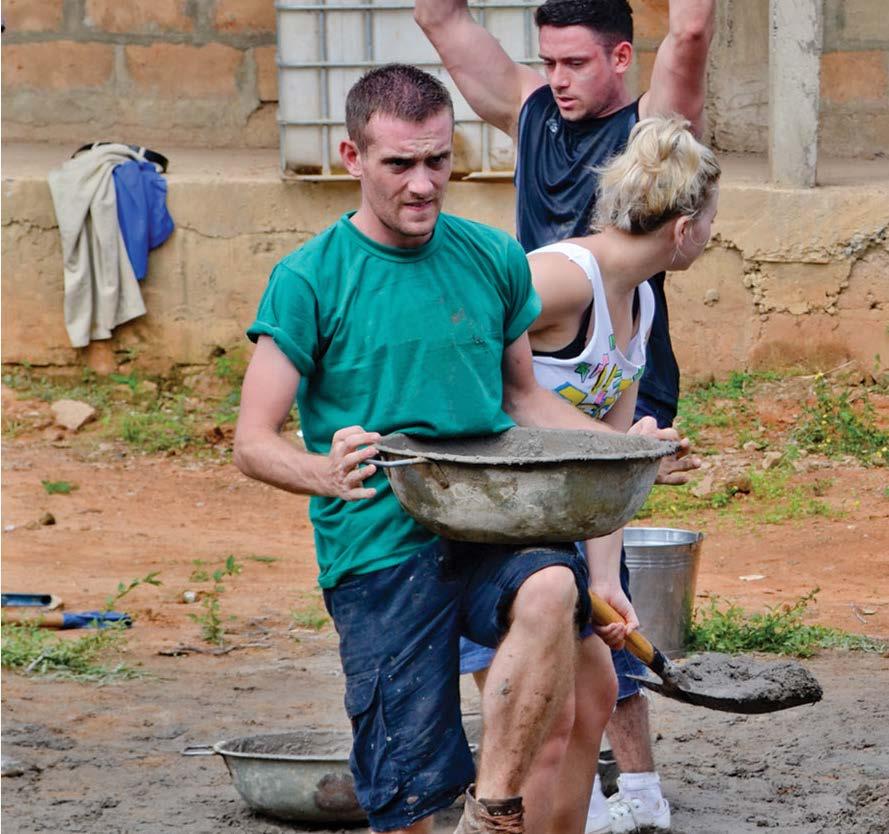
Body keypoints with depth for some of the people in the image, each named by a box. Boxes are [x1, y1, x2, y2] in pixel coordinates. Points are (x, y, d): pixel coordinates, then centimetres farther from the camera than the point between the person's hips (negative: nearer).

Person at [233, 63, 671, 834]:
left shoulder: (493, 259, 9)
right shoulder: (310, 280, -3)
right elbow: (253, 444, -5)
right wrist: (325, 473, -27)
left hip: (490, 531, 2)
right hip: (377, 551, -2)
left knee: (551, 590, -33)